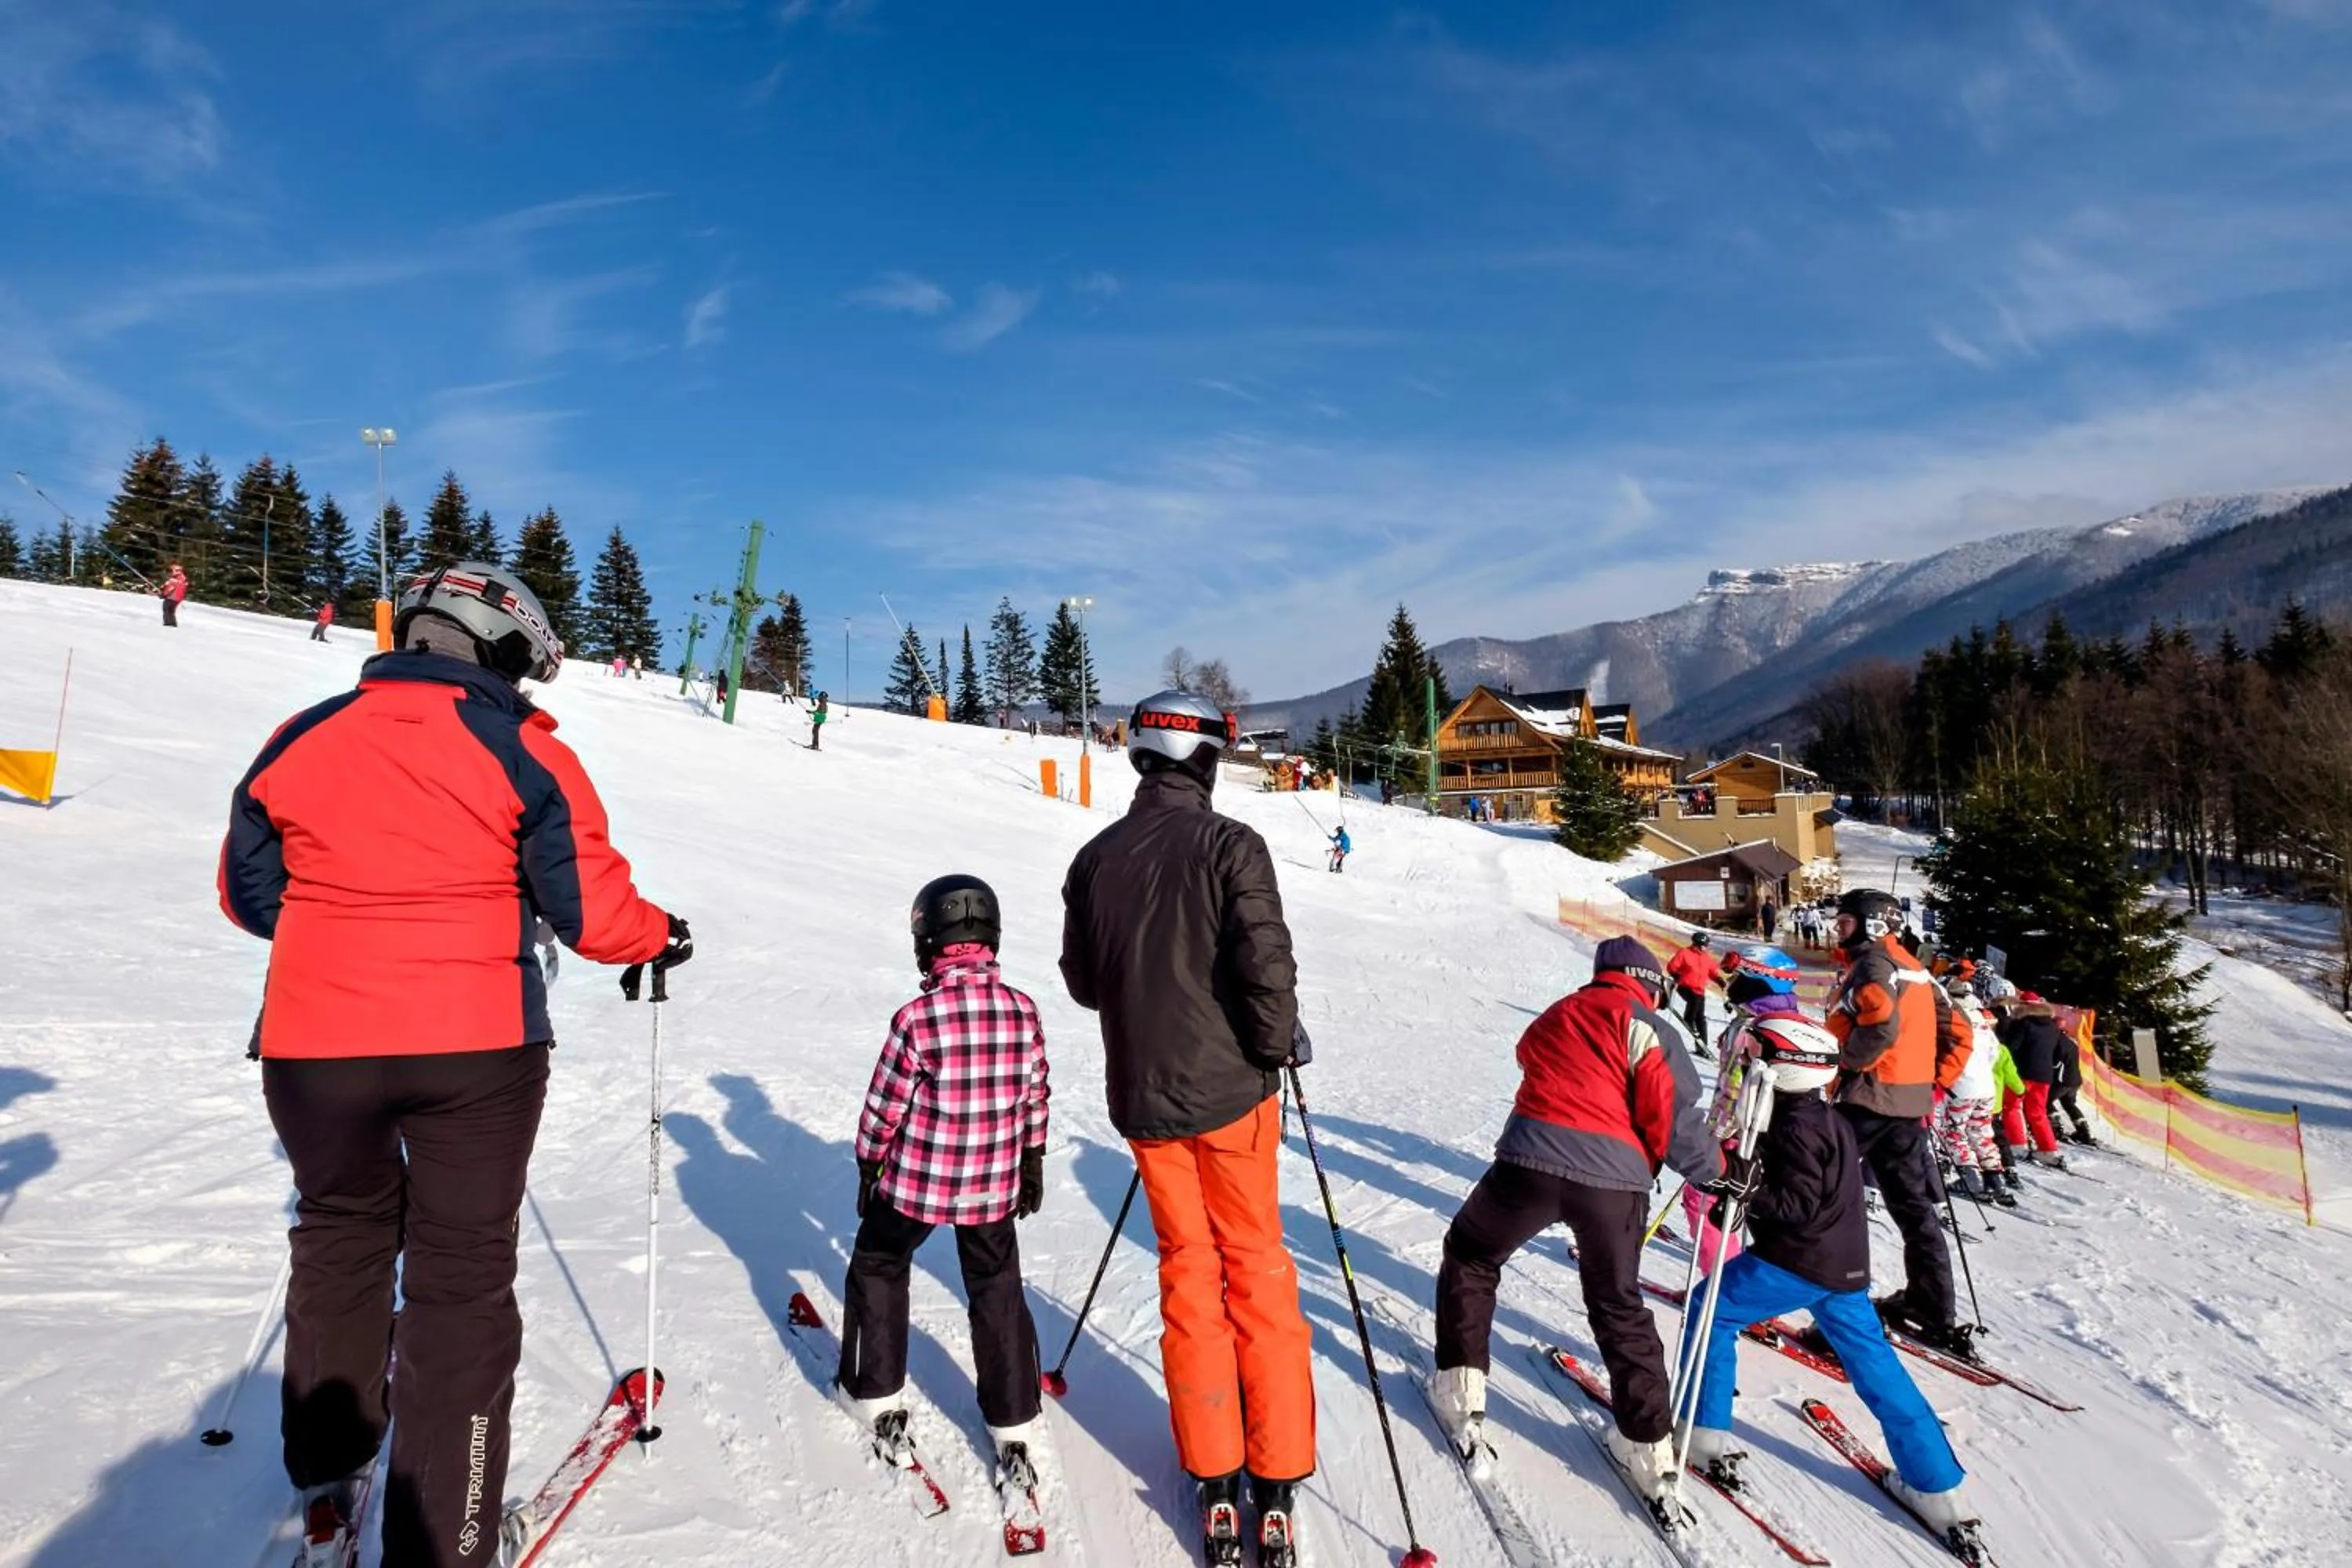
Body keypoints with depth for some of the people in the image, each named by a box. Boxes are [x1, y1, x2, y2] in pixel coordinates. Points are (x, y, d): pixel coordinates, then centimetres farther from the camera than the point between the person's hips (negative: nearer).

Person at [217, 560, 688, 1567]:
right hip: (474, 1047, -3)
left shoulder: (302, 738, 3)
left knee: (340, 1236, 27)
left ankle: (327, 1472, 41)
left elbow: (249, 891, 12)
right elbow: (589, 906, -9)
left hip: (315, 1042, 4)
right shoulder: (521, 751, -8)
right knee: (463, 1276, 8)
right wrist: (659, 939, 11)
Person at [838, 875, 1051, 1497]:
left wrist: (868, 1167, 7)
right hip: (994, 1187, 3)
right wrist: (1033, 1164, 17)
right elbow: (1035, 1099, 3)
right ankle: (1014, 1430, 22)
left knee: (877, 1271, 24)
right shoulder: (1023, 1011, -8)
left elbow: (884, 1109, -10)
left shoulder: (917, 1018, -20)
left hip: (914, 1181, -3)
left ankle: (877, 1396, 33)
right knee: (999, 1292, 18)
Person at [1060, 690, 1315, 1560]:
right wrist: (1280, 1044, -2)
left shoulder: (1095, 857, 1)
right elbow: (1265, 964, -19)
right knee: (1256, 1269, 10)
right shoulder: (1229, 844, -13)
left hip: (1142, 1096, 4)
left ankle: (1213, 1473, 20)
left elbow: (1082, 979, 8)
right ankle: (1277, 1474, 17)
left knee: (1187, 1270, 14)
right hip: (1229, 1087, -3)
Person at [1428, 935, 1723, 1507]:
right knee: (1619, 1304, 22)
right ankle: (1649, 1445, 24)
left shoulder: (1556, 1016, 22)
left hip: (1532, 1158, 1)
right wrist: (1717, 1170, 12)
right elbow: (1674, 1118, -2)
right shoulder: (1646, 1026, 7)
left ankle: (1461, 1389, 24)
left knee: (1470, 1255, 26)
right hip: (1615, 1178, -1)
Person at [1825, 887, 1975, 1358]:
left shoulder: (1872, 961, -10)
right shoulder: (1914, 967, 18)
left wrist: (1846, 1062, -17)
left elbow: (1881, 1021, -27)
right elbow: (1954, 1032, 20)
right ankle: (1937, 1313, 21)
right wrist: (1933, 1083, 19)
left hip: (1867, 1096, -9)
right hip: (1910, 1103, 9)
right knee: (1914, 1206, 14)